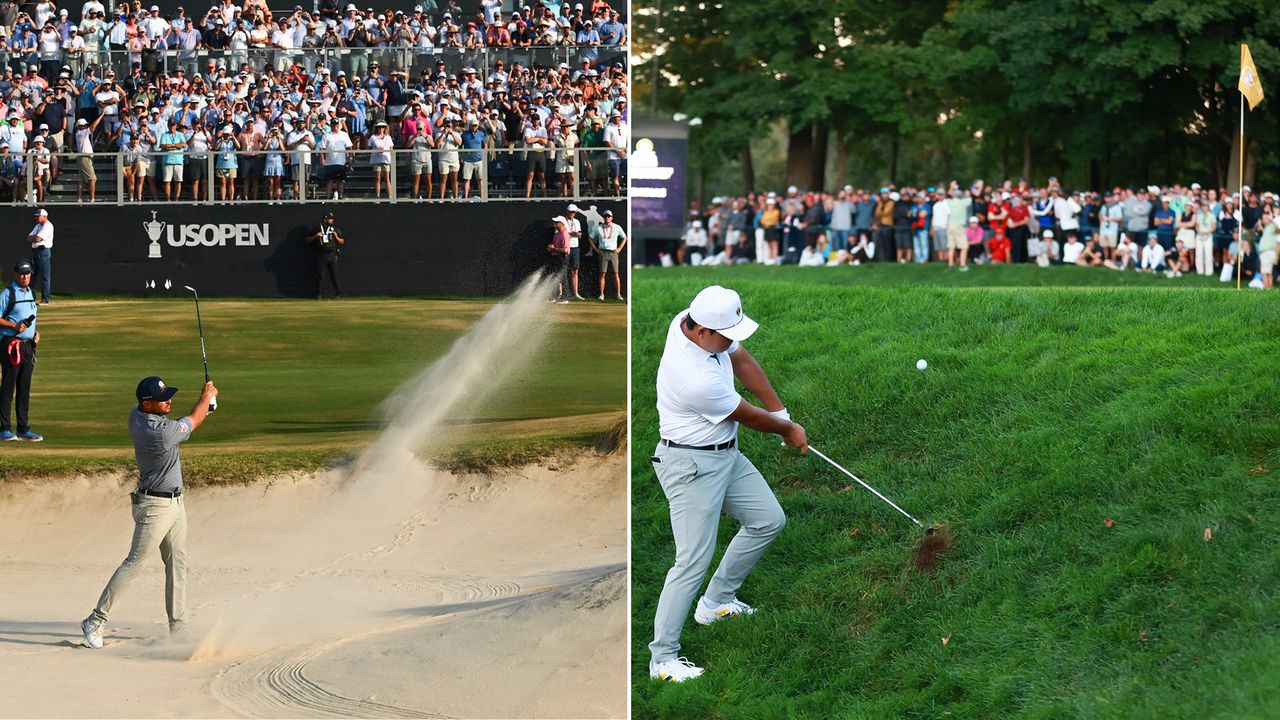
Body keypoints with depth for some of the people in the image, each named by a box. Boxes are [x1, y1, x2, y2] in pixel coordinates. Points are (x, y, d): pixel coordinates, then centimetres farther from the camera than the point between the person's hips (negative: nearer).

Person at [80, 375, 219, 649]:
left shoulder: (136, 416, -4)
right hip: (155, 506, -9)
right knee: (134, 563, -6)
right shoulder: (162, 432, -29)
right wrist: (207, 396, 7)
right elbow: (193, 421, -11)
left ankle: (178, 627, 17)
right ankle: (96, 621, -1)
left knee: (177, 564, 11)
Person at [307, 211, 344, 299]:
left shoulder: (335, 229, 9)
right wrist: (316, 236, -9)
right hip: (321, 255, 0)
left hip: (332, 255, 0)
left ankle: (338, 293, 0)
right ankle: (319, 294, 6)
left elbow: (342, 242, 11)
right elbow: (308, 239, 7)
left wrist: (336, 237, -8)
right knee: (320, 275, 0)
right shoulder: (317, 228, 6)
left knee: (334, 275, -3)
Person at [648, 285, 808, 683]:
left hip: (726, 454, 10)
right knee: (693, 561, -10)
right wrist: (788, 429, 5)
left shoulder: (691, 321, -10)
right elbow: (749, 416, -15)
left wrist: (780, 411, 11)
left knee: (769, 520, 16)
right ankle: (663, 657, -4)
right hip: (692, 466, -10)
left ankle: (716, 601, 30)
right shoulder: (698, 379, -34)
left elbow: (743, 362, 10)